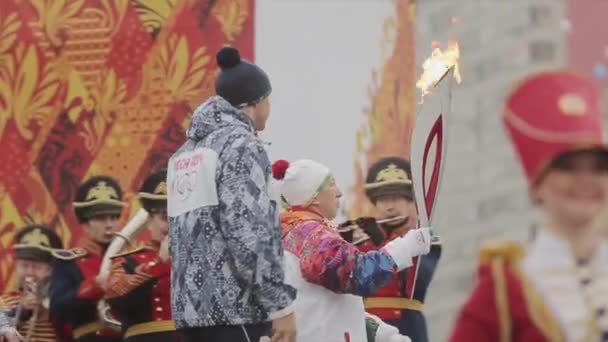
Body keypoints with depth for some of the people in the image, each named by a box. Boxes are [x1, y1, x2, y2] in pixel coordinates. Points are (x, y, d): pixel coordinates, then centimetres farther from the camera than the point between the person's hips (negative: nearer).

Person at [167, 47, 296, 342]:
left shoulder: (186, 153, 19)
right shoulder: (240, 144, -7)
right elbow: (249, 234, -16)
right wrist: (281, 305, -15)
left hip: (190, 303, 9)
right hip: (235, 305, -9)